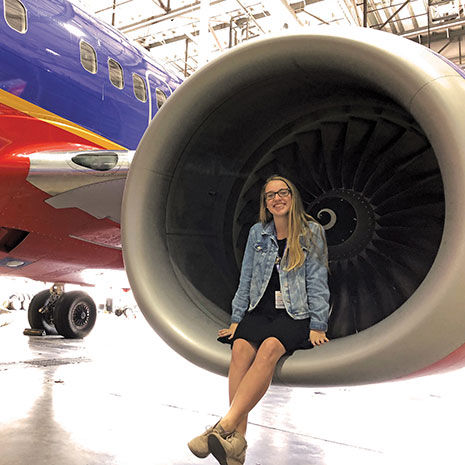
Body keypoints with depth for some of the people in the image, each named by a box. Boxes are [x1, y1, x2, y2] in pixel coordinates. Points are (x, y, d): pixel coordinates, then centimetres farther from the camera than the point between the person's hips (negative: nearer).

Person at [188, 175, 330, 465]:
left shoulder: (312, 232, 4)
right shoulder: (258, 233, 13)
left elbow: (317, 282, 1)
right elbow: (246, 280, 14)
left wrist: (317, 327, -6)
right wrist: (236, 319, 7)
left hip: (296, 314, -3)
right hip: (259, 310, 3)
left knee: (270, 347, -34)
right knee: (241, 347, -29)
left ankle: (224, 427, -40)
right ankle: (237, 439, -34)